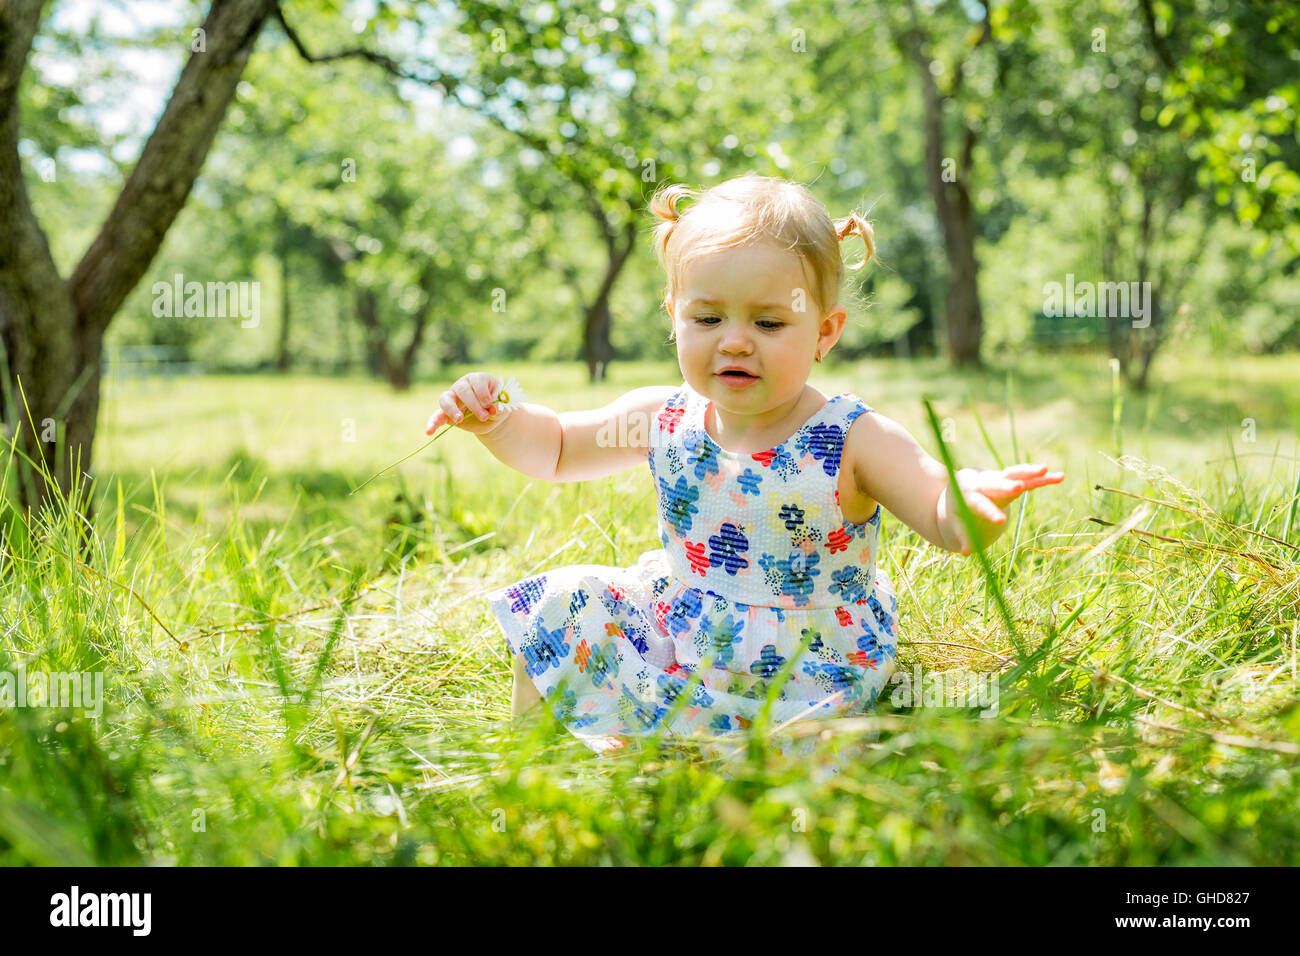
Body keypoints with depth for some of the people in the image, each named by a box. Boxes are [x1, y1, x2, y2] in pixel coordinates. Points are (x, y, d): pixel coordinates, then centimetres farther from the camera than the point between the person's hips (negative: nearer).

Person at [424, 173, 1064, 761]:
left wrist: (969, 498, -48)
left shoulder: (854, 441, -18)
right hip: (676, 633, 6)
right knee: (562, 602, -1)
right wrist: (496, 419, -9)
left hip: (800, 680, -5)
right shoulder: (664, 419, -4)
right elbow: (554, 448, 11)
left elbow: (946, 524, -24)